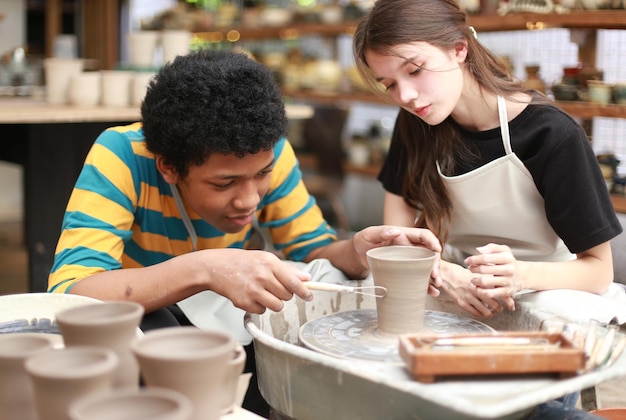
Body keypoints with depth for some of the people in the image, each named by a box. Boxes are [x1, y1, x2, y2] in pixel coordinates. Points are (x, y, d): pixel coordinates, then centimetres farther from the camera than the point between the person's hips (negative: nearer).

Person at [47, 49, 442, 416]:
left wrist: (355, 252, -28)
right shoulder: (122, 156, -29)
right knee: (149, 329, -36)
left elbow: (311, 249, -5)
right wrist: (203, 269, -50)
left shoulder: (267, 153, -18)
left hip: (219, 318, 3)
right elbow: (68, 292, -37)